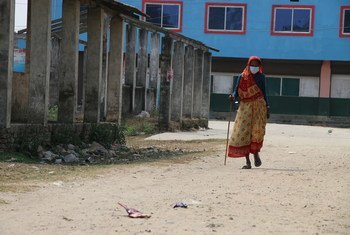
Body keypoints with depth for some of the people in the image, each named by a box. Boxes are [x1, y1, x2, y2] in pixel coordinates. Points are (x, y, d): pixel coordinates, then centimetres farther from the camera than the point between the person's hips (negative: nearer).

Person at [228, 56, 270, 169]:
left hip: (259, 106, 0)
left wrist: (267, 107, 6)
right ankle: (247, 161, -3)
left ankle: (256, 152, 11)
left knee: (258, 130, -15)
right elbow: (236, 91, 2)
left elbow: (264, 93, 14)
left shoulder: (261, 77, 8)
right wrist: (233, 97, -20)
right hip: (245, 106, 0)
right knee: (244, 132, -7)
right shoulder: (242, 77, 5)